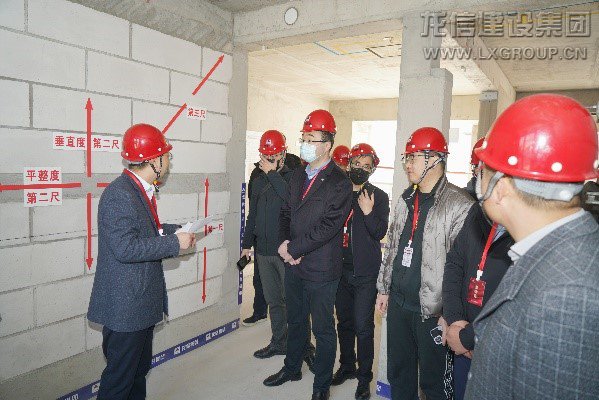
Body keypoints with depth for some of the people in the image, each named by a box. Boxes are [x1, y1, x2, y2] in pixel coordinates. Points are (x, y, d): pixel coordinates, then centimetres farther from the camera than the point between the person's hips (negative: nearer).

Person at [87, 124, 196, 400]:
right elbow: (125, 248, -28)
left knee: (140, 369, 24)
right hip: (125, 307, -10)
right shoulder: (119, 194, -22)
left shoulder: (142, 190, 8)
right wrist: (174, 243, -22)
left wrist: (174, 231, 4)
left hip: (143, 301, 10)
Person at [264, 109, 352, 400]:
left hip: (321, 270, -7)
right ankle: (292, 368, 46)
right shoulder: (298, 176, 8)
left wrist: (293, 248, -16)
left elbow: (328, 227, -21)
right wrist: (285, 242, -5)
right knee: (295, 321, 24)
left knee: (323, 329, 10)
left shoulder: (339, 183, -15)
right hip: (293, 265, 7)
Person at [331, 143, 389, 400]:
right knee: (344, 322, 16)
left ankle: (364, 377, 18)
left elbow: (380, 233, -9)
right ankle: (346, 366, 35)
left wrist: (368, 212, -25)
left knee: (363, 326, 0)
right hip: (341, 269, 4)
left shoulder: (379, 197, -3)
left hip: (365, 273, -3)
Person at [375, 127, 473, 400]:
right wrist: (384, 289, 17)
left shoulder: (458, 205, -15)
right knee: (398, 376, 21)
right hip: (398, 304, 7)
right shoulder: (406, 201, 10)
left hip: (432, 311, -7)